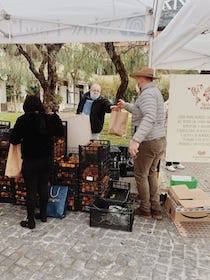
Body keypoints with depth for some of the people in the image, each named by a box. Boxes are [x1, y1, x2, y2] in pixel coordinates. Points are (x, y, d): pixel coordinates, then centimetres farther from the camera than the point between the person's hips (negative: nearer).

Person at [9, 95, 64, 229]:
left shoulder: (23, 120, -15)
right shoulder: (49, 118, -4)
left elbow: (13, 140, -10)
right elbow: (60, 133, 10)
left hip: (30, 161, -4)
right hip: (46, 159, 4)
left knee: (31, 191, 6)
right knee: (44, 187, 17)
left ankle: (31, 221, 19)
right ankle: (43, 214, 32)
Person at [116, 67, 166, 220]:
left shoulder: (148, 93, -16)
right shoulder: (156, 92, 17)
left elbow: (149, 118, -33)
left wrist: (136, 140, -40)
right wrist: (126, 105, 42)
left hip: (148, 143, -10)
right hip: (160, 140, 10)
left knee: (141, 175, 7)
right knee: (151, 173, 20)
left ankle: (145, 209, 21)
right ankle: (156, 209, 27)